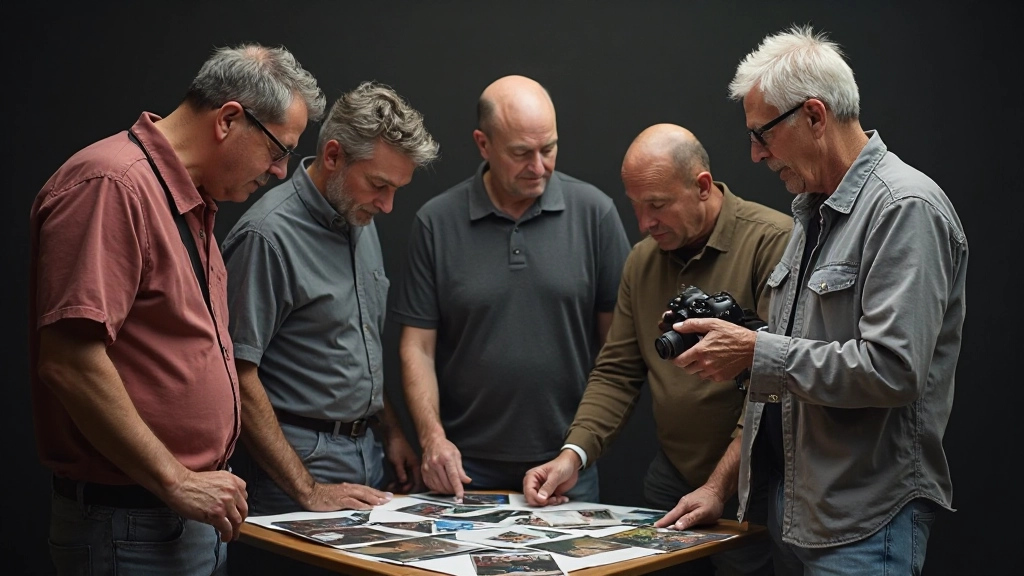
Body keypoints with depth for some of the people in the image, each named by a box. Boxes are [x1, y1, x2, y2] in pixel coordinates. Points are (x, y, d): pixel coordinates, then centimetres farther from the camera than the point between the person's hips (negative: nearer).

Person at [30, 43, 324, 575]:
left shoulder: (193, 202, 14)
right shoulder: (111, 185, -17)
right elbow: (68, 360, -24)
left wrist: (200, 482, 13)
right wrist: (176, 482, -20)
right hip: (129, 526, -9)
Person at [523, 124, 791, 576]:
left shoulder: (773, 241, -14)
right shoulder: (642, 259, 8)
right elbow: (617, 372, 9)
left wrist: (720, 486, -21)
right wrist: (572, 455, -6)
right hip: (670, 478, 6)